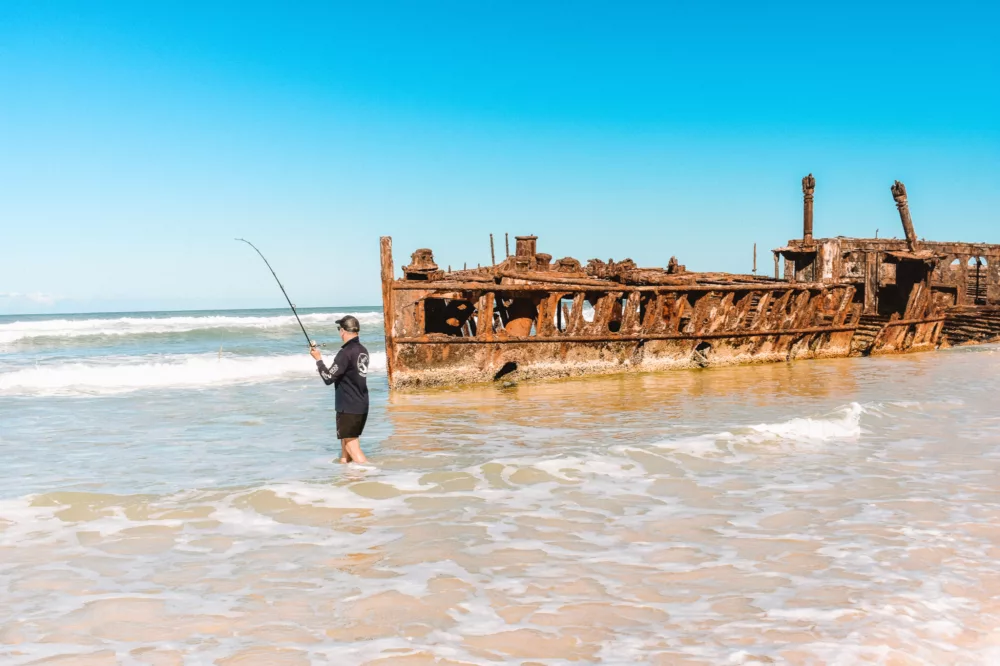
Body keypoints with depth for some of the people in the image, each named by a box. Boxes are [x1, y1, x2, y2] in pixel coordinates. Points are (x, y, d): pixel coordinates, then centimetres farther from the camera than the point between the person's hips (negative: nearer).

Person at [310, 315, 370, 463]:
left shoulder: (345, 353, -18)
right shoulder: (363, 351, 8)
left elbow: (328, 378, -17)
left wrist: (318, 360, -3)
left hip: (348, 408, -8)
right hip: (362, 406, 8)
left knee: (352, 446, -3)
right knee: (346, 443, 19)